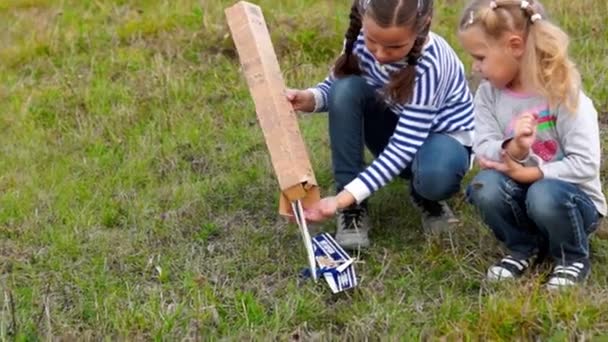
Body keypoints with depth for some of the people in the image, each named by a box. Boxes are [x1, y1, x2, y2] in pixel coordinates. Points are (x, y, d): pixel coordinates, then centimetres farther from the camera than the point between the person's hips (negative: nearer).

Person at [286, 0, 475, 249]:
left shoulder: (429, 64, -34)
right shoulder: (362, 38, -20)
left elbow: (403, 147, -36)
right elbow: (334, 86, -5)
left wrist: (344, 198, -44)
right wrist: (309, 99, -30)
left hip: (442, 136, -5)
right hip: (395, 127, 5)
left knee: (434, 175, -41)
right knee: (347, 89, -26)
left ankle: (424, 195, 0)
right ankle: (354, 209, -17)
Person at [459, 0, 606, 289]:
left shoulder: (562, 92, -20)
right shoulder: (488, 94, -6)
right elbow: (482, 149, -14)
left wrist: (528, 172, -26)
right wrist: (512, 150, -35)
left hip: (572, 198, -4)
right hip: (522, 194, 4)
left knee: (544, 195, -37)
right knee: (485, 187, -27)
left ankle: (574, 258, -4)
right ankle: (524, 248, 2)